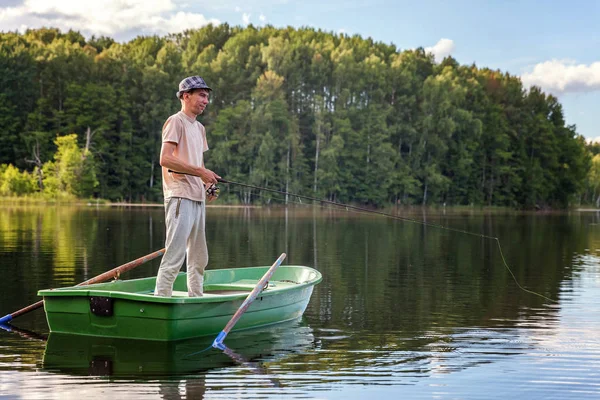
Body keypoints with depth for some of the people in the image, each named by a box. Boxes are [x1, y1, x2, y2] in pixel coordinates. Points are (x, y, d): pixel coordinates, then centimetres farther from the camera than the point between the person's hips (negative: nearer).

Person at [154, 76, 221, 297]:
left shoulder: (199, 127, 21)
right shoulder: (176, 122, -6)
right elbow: (165, 159, -18)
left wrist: (208, 184, 7)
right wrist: (200, 171, -18)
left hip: (198, 198, 10)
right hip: (180, 197, -10)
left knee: (199, 258, 15)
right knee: (174, 256, -14)